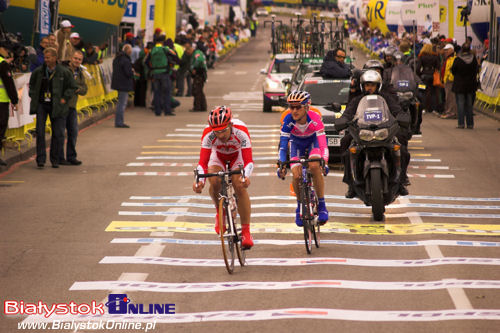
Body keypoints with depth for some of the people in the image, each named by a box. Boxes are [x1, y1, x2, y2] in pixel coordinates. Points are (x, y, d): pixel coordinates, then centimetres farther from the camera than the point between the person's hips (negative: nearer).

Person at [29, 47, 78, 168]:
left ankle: (55, 159, 16)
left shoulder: (64, 72, -4)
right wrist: (33, 96, 6)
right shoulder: (38, 72, 2)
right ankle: (40, 159, -3)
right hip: (41, 105, 1)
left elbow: (72, 87, 5)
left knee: (58, 133, 2)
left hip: (57, 107, -1)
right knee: (40, 132, -8)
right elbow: (32, 85, 20)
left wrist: (64, 98, -6)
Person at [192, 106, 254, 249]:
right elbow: (203, 162, -34)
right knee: (214, 182, -27)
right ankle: (220, 211, 4)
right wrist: (199, 180, -52)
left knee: (240, 187, -23)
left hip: (237, 155, -1)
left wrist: (246, 177, -59)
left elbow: (248, 161, -39)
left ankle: (246, 231, -17)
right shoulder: (208, 134, -34)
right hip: (218, 156, 1)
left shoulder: (241, 131, -38)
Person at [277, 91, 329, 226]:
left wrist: (324, 163, -53)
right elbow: (283, 144, -30)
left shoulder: (315, 119, -35)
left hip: (313, 142, -2)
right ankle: (300, 205, 9)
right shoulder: (288, 120, -31)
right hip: (297, 144, 2)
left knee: (315, 166, -31)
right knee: (296, 175, -19)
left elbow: (323, 144, -39)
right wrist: (281, 165, -43)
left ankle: (322, 205, -19)